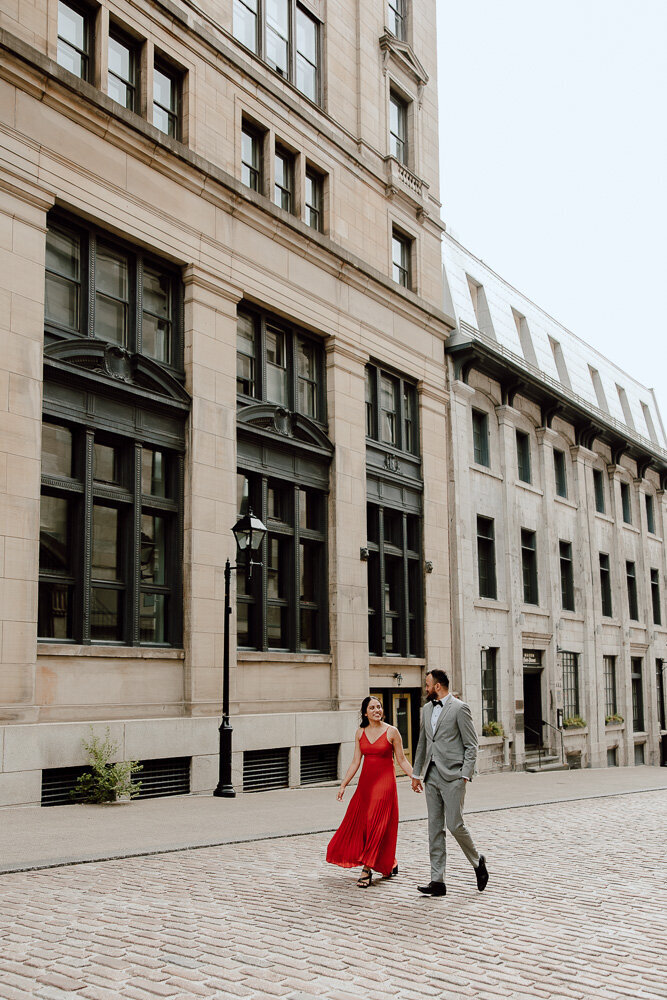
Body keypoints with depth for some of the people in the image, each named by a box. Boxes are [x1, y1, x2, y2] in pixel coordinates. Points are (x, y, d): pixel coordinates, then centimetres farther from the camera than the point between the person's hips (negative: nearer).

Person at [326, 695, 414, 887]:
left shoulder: (391, 731, -4)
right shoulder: (360, 733, 7)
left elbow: (402, 760, 0)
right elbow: (356, 762, 10)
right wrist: (343, 785, 9)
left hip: (385, 782, -5)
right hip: (365, 782, 5)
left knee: (378, 825, -7)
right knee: (359, 822, 3)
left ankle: (367, 870, -2)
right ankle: (390, 864, 18)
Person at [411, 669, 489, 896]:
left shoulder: (459, 708, -7)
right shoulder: (427, 709, 15)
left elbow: (471, 746, -8)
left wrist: (464, 775, -14)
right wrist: (416, 773, 20)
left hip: (452, 775, -7)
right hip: (432, 775, 7)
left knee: (455, 825, -8)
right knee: (435, 828, 5)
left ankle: (477, 860, 19)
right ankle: (437, 881, 8)